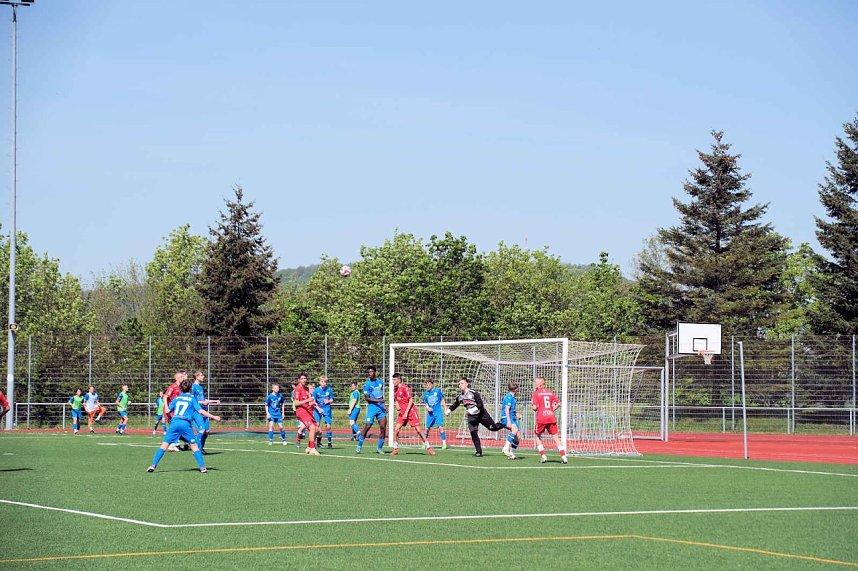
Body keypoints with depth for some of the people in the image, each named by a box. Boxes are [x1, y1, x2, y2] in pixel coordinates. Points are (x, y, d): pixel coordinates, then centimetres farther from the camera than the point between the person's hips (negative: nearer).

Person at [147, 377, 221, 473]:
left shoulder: (176, 398, 18)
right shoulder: (192, 399, 11)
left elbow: (167, 411, 15)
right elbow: (200, 411, 1)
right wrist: (213, 417, 5)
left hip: (174, 422, 1)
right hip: (186, 423, -1)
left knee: (164, 444, 1)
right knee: (194, 445, 8)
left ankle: (153, 465, -8)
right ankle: (202, 467, 3)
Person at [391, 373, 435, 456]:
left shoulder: (404, 388, -14)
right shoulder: (395, 389, 8)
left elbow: (411, 400, -16)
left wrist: (406, 412, -19)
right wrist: (397, 405, 2)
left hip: (410, 411, -6)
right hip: (402, 412, 6)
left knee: (418, 430, -7)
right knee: (396, 429, -7)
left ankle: (428, 447, 2)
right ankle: (395, 449, 3)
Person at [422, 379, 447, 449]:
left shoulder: (437, 391, -3)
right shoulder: (425, 393, 4)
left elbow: (442, 400, 5)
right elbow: (425, 403, 11)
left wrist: (446, 410, 4)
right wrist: (427, 408, -11)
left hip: (438, 412, -3)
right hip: (430, 413, 3)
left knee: (440, 427, -14)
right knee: (427, 428, 6)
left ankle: (444, 443, -10)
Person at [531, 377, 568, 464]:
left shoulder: (536, 393, -3)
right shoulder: (550, 392, 11)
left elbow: (535, 408, -10)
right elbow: (558, 403, 7)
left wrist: (532, 404, 12)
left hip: (541, 418, -4)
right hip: (551, 417, 4)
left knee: (538, 436, 15)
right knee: (556, 437, 4)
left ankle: (543, 456, 6)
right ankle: (563, 456, -5)